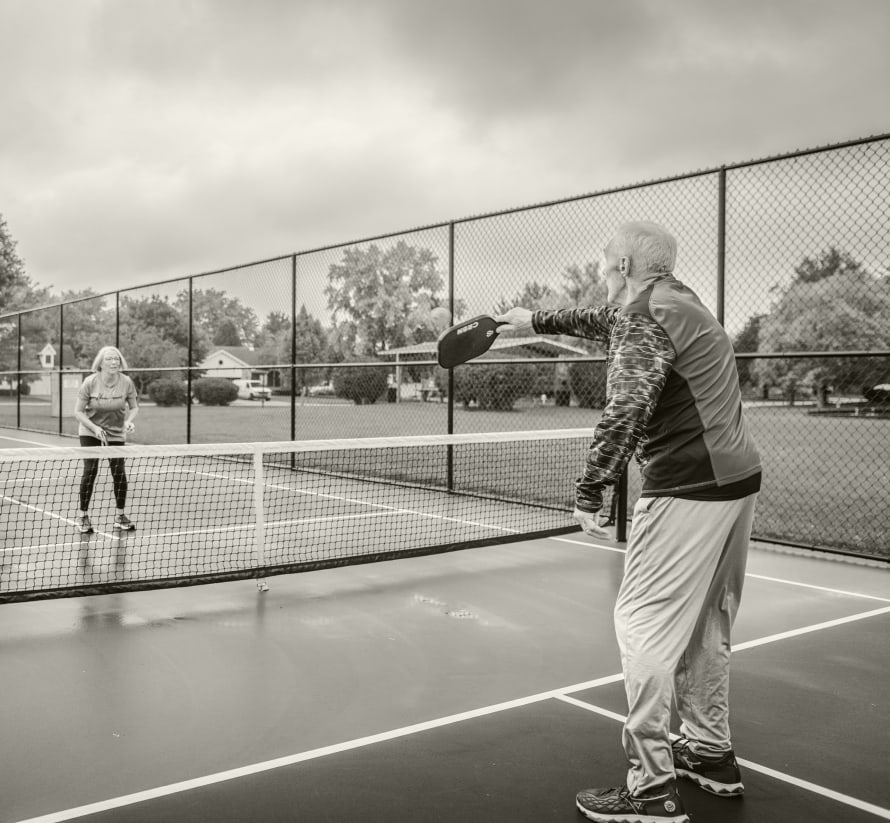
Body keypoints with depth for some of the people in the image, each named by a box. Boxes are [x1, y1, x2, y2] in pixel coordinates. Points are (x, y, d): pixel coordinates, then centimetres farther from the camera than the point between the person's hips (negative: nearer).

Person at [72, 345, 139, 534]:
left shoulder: (126, 383, -15)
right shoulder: (90, 382, -18)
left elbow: (134, 407, -1)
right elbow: (78, 411, -12)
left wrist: (129, 421, -22)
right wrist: (95, 428, -25)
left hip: (116, 433, 2)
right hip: (90, 431, -1)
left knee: (119, 472, -3)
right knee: (90, 470, -9)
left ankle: (120, 516, 13)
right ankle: (83, 515, 6)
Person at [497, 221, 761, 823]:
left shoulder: (645, 313, -12)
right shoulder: (677, 302, 17)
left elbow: (626, 412, -23)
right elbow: (604, 323, 34)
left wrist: (589, 492, -19)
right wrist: (537, 320, 41)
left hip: (689, 490, -10)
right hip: (736, 480, 10)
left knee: (644, 621, -5)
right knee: (705, 623, 19)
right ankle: (712, 752, 31)